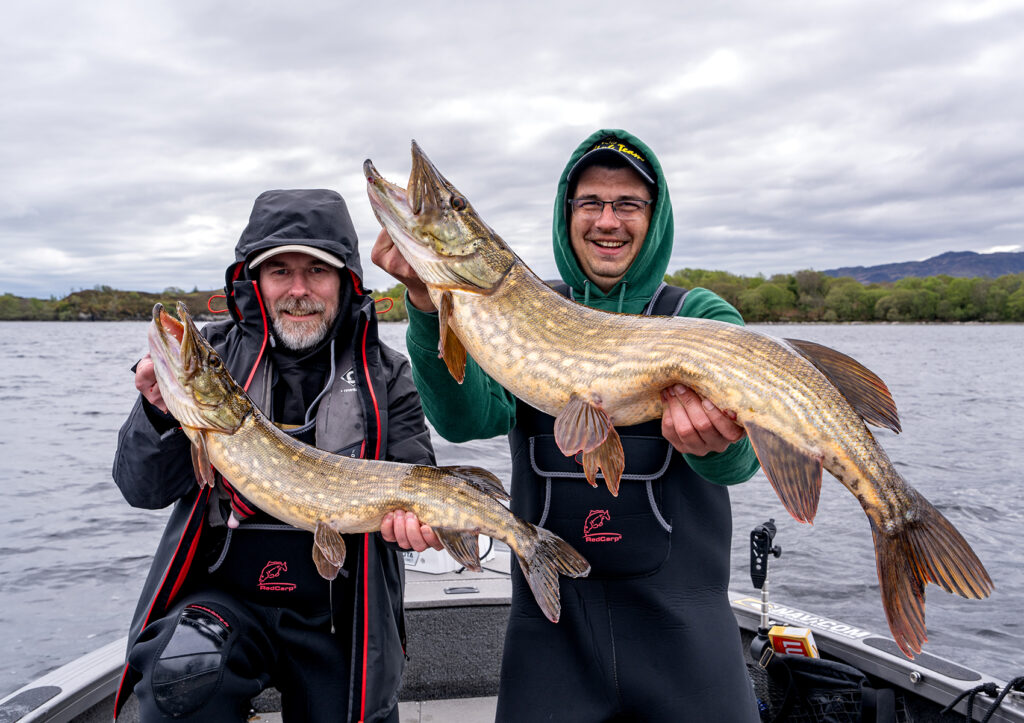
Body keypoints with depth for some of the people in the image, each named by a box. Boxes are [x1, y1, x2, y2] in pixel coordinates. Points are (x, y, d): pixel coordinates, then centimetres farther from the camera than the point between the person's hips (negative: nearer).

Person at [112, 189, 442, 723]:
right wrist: (162, 413, -23)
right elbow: (142, 489, -3)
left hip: (338, 617, 1)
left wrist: (412, 517, -27)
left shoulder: (384, 375, 0)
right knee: (182, 671, -29)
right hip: (223, 594, -1)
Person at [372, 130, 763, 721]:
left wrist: (715, 439, -40)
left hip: (680, 618, 0)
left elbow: (738, 459, -16)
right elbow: (467, 418, -13)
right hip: (551, 613, 1)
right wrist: (430, 304, -28)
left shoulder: (703, 318, 0)